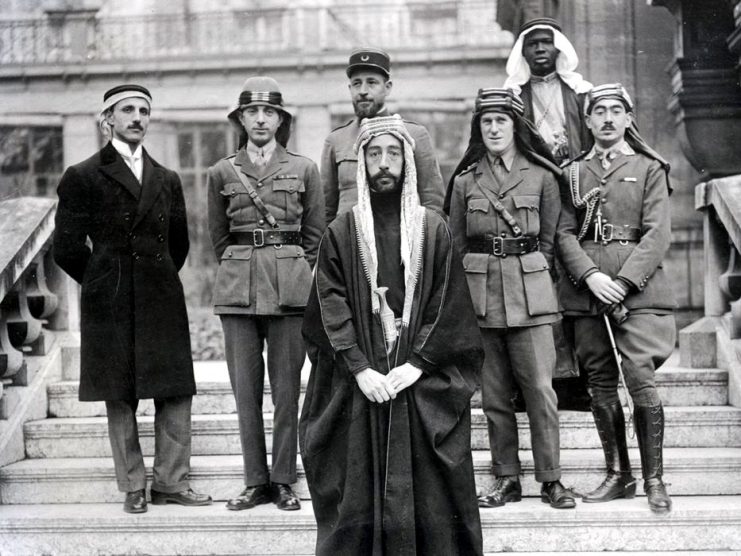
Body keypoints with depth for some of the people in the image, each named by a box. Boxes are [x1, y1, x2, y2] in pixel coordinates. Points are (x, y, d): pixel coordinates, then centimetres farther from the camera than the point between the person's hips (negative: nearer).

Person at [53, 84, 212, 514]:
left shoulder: (167, 180, 13)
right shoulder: (83, 177, -1)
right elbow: (67, 248, -2)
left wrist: (159, 280, 14)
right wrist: (105, 282, 5)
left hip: (163, 301, 4)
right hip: (110, 306, -3)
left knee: (175, 394, 2)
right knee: (120, 398, 2)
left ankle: (171, 482, 11)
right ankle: (133, 486, 12)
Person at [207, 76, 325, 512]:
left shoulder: (304, 169, 7)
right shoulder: (222, 173, 10)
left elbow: (316, 234, 11)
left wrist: (299, 276, 8)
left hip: (291, 286, -1)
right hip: (237, 288, 1)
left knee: (287, 387, 1)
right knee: (245, 388, 3)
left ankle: (284, 480, 10)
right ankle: (256, 481, 11)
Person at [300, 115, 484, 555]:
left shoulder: (434, 230, 5)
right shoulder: (342, 233, 5)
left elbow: (448, 305, 0)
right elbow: (331, 308, -1)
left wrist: (417, 363, -11)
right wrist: (360, 369, -12)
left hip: (423, 386, 0)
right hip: (359, 385, 0)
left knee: (426, 492, 1)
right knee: (360, 489, 2)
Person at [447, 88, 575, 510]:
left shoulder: (541, 177, 5)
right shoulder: (465, 182, 10)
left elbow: (550, 240, 9)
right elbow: (456, 245, 13)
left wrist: (531, 276, 2)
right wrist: (464, 293, 5)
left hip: (530, 291, -2)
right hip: (480, 294, 2)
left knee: (540, 387, -5)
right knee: (493, 393, 4)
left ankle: (552, 479, 4)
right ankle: (507, 479, 13)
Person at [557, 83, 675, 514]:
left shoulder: (650, 169, 7)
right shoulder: (574, 173, 14)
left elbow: (658, 233, -2)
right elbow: (565, 233, 6)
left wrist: (624, 281, -13)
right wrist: (591, 276, -10)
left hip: (637, 284, -3)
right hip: (586, 286, 3)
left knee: (641, 378, -12)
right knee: (601, 384, 5)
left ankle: (654, 478, -2)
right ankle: (618, 475, 16)